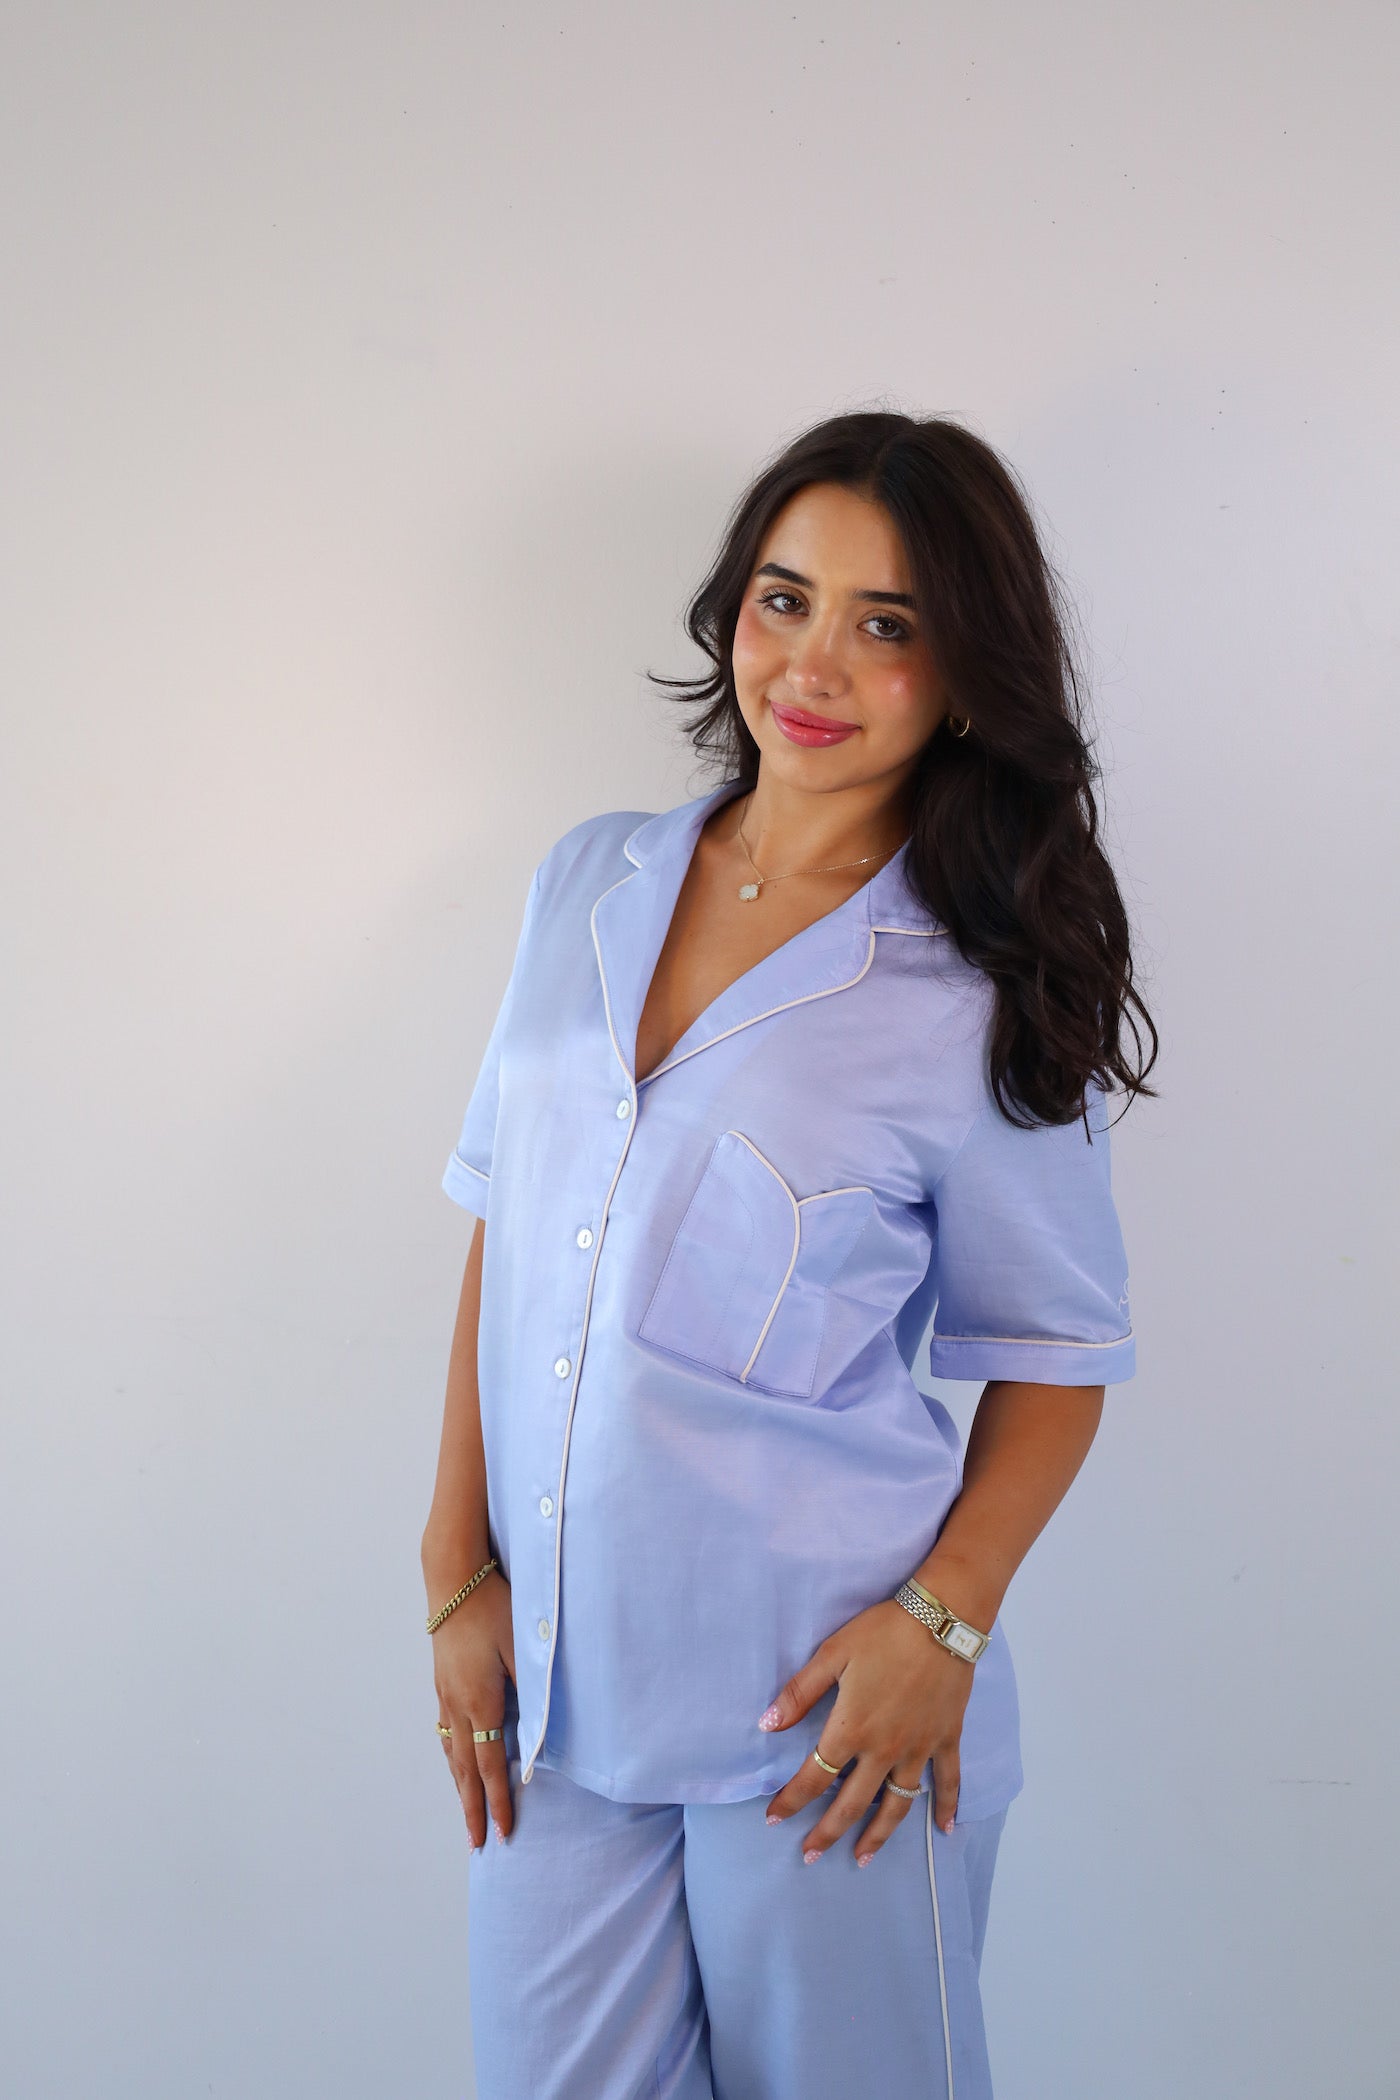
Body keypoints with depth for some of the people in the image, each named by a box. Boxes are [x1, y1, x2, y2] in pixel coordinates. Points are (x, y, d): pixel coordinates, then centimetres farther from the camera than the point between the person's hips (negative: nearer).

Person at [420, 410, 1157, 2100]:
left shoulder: (985, 1004, -8)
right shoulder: (590, 886, 4)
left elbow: (1053, 1356, 0)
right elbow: (506, 1235, 8)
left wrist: (944, 1617, -14)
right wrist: (458, 1570, 4)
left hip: (821, 1708, -3)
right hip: (552, 1682, 4)